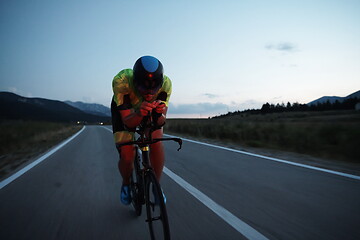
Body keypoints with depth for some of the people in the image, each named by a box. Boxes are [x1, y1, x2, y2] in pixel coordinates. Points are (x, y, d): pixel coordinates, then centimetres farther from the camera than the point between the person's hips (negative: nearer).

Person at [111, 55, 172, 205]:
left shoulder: (165, 83, -33)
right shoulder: (121, 81, -39)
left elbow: (161, 121, -28)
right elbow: (127, 123, -35)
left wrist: (160, 113, -51)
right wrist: (139, 114, -56)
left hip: (151, 109, 2)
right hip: (124, 110, -1)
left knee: (157, 144, -22)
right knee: (126, 157, -15)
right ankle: (126, 185, 19)